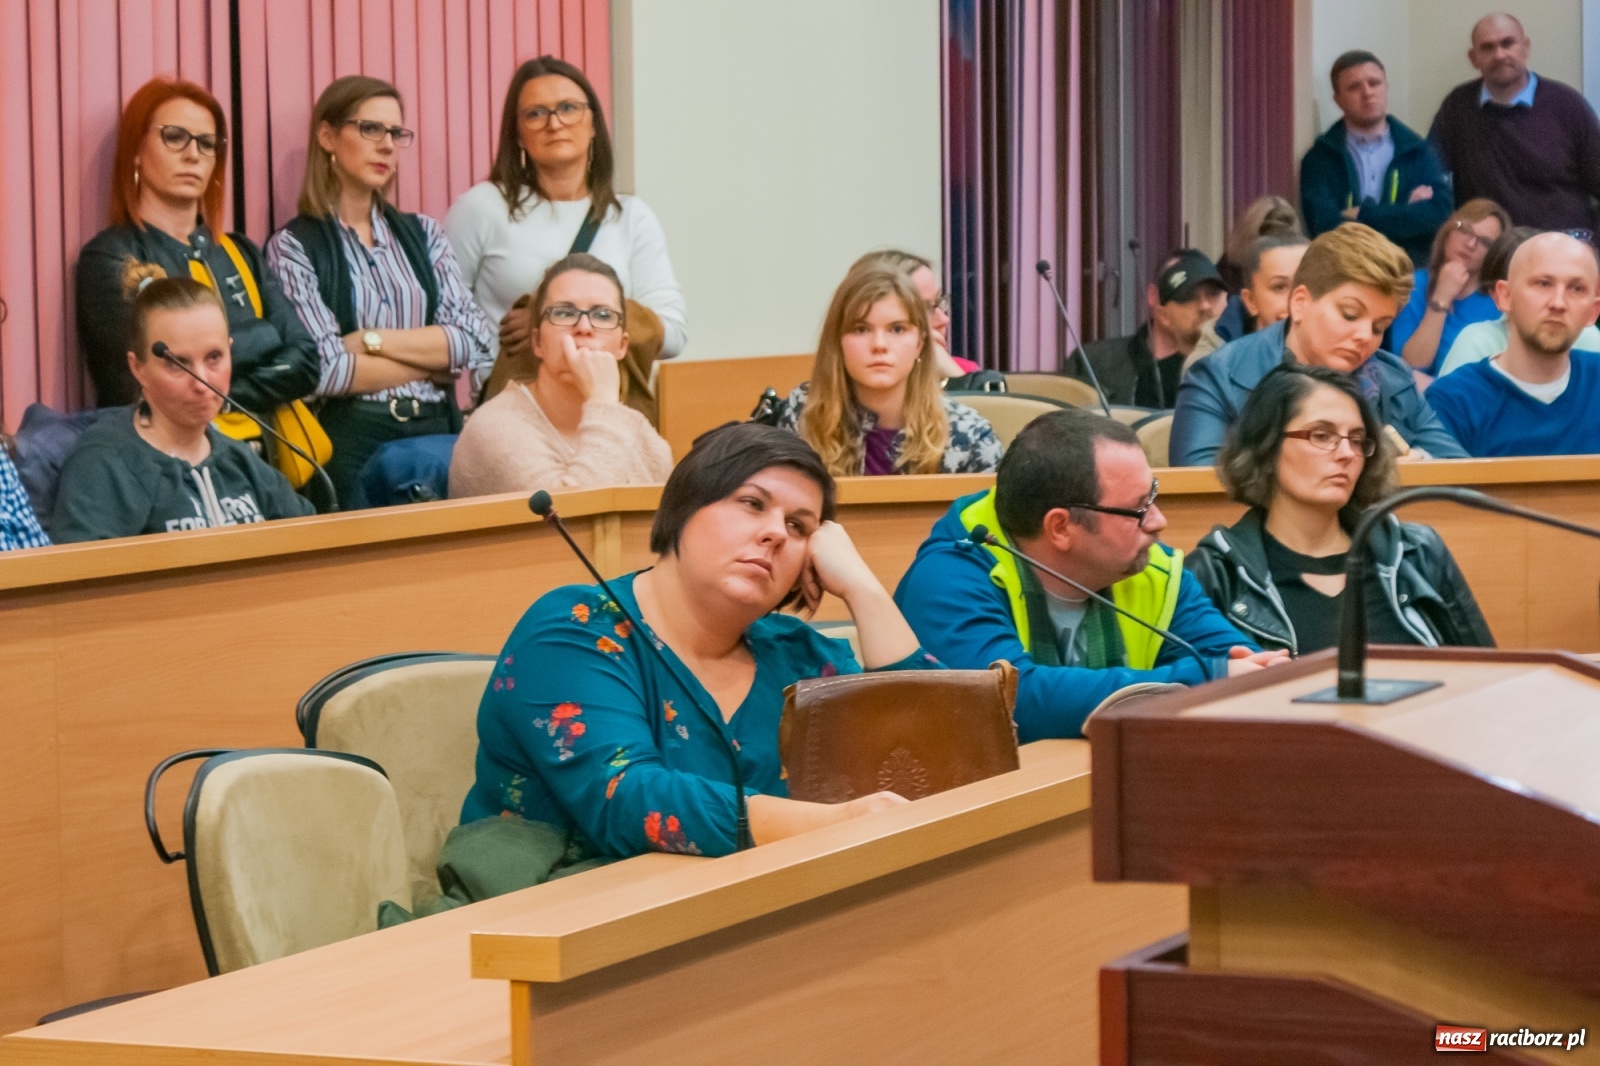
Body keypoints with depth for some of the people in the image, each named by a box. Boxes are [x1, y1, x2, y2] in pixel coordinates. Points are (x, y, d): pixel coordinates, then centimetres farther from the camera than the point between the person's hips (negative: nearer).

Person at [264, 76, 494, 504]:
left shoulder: (422, 234, 15)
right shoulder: (294, 246, 1)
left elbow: (477, 341, 3)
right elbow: (324, 369, -11)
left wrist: (374, 340, -8)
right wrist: (433, 359, -2)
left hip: (437, 433, 4)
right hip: (350, 442, -4)